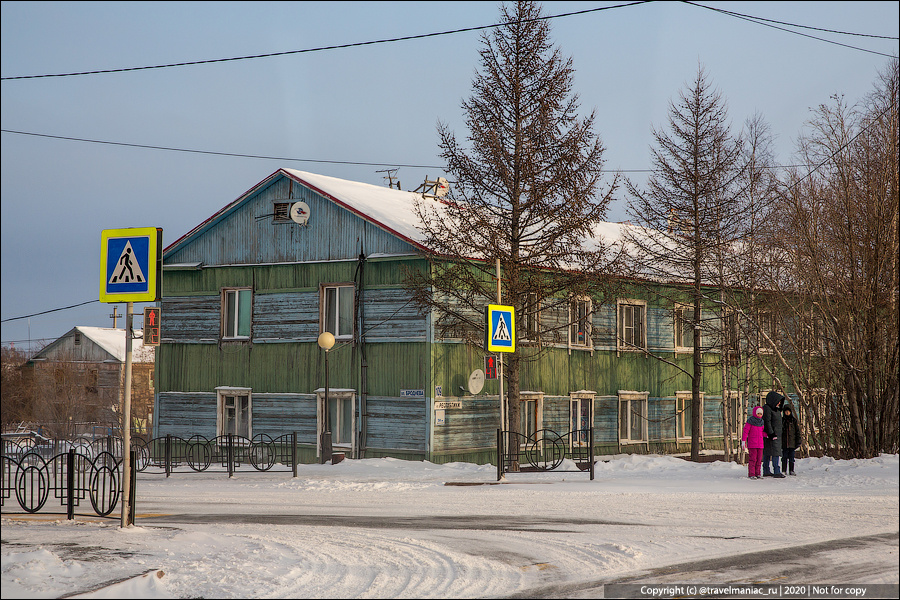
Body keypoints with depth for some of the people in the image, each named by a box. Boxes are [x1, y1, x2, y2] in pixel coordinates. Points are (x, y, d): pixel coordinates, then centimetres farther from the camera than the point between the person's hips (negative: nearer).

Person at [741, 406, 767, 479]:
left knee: (759, 459, 7)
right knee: (753, 459, -7)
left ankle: (757, 474, 14)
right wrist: (743, 441, -12)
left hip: (760, 444, 6)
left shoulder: (761, 422, 13)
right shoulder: (750, 421, -5)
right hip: (752, 444, -6)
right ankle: (751, 474, -3)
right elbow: (745, 431, -6)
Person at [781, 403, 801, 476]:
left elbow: (798, 432, 5)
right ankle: (784, 470, 7)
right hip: (784, 443, 0)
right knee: (784, 457, 1)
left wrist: (798, 442, -1)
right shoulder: (782, 420, 8)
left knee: (791, 457, 3)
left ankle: (791, 470, 10)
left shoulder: (794, 421, 5)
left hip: (792, 443, 0)